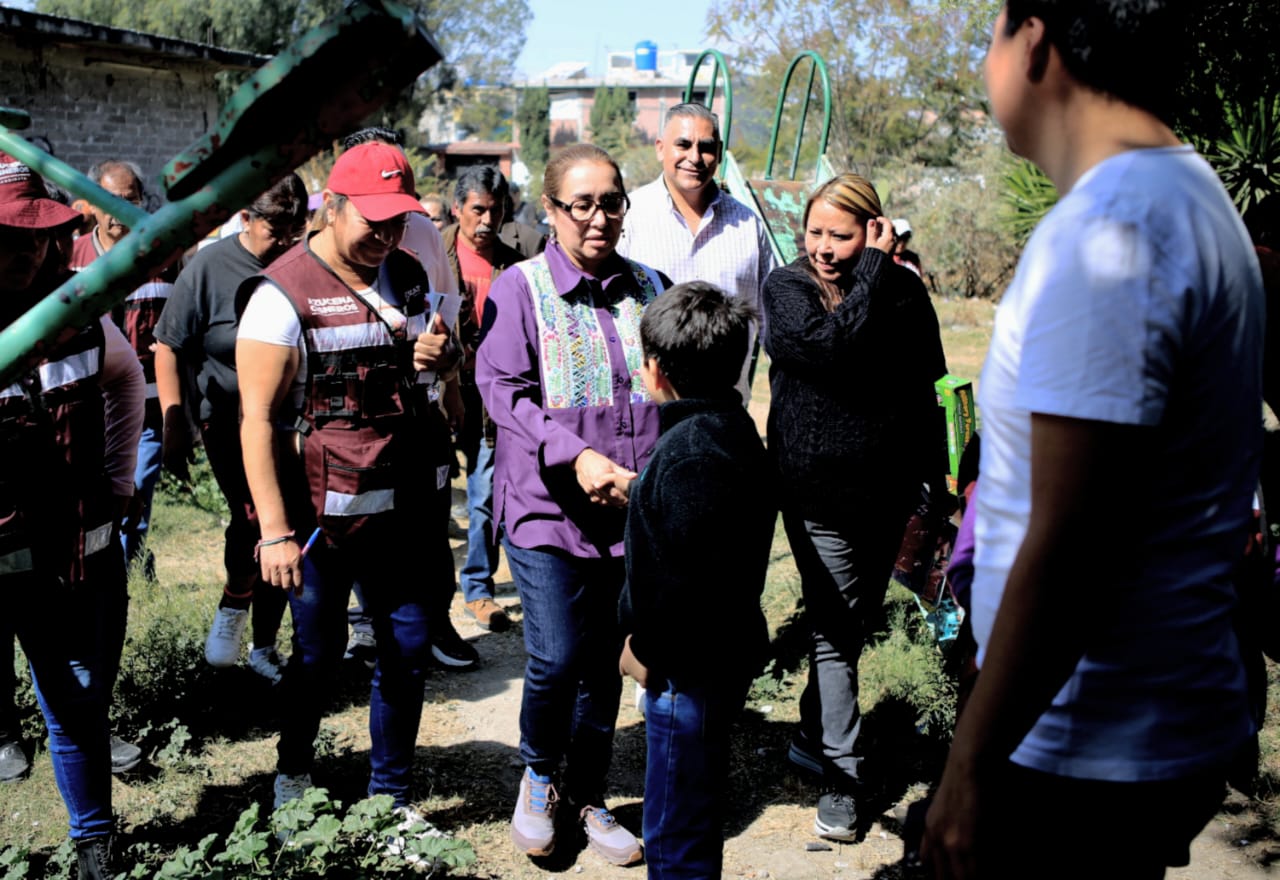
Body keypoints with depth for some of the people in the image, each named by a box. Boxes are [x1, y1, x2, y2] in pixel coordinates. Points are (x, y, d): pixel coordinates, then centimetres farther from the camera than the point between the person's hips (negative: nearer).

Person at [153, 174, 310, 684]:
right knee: (255, 513, -24)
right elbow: (169, 346, -2)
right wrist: (173, 424, -8)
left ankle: (264, 648, 24)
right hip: (231, 424, -3)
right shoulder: (210, 267, -7)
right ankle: (232, 609, 3)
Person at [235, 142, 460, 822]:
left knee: (408, 647, 9)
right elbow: (257, 419, -15)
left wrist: (444, 353, -3)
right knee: (319, 654, 9)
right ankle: (293, 771, 37)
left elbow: (440, 354, 23)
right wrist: (274, 532, -20)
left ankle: (390, 793, 27)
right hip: (323, 515, -5)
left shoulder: (407, 275, 7)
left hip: (404, 505, 6)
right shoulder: (285, 294, -13)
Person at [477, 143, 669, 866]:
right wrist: (576, 456, -22)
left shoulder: (648, 288, 9)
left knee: (605, 663, 11)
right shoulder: (521, 288, -3)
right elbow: (504, 389, -11)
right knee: (556, 660, -7)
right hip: (549, 509, -4)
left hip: (632, 511, 4)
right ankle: (539, 777, 22)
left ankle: (589, 796, 30)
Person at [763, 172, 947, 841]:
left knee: (857, 625, 17)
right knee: (837, 629, -1)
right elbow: (833, 345, -29)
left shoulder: (905, 293, 0)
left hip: (887, 491, 4)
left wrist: (932, 484, 9)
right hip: (818, 492, -4)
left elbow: (925, 392, 9)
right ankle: (840, 774, 10)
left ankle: (812, 736, 38)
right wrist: (875, 266, -23)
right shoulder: (787, 288, -8)